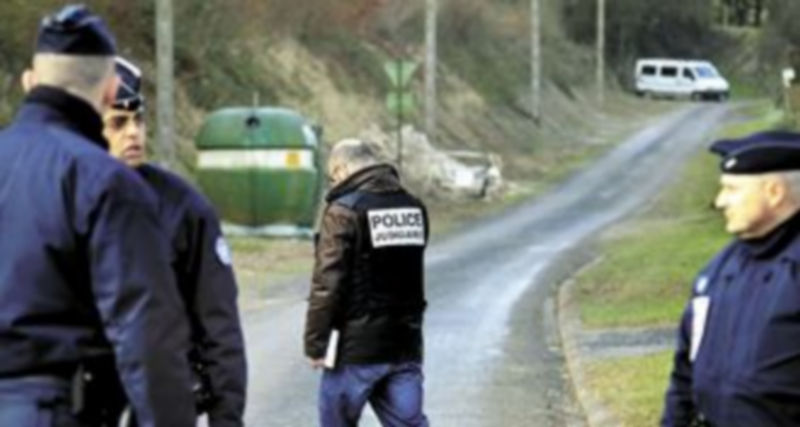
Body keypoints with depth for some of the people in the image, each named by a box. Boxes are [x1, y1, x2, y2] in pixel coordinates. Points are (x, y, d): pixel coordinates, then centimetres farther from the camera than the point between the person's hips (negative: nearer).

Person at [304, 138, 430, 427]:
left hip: (356, 348, -5)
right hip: (405, 345, 5)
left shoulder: (344, 210, -13)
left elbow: (327, 284, -16)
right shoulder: (414, 208, 7)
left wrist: (315, 342, -10)